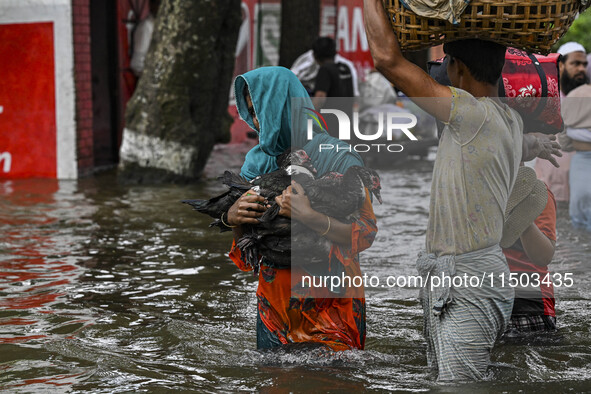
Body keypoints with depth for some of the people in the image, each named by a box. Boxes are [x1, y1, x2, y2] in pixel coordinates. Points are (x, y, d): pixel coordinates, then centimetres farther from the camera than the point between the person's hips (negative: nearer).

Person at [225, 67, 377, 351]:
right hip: (274, 302, 5)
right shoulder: (258, 160, 8)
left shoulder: (338, 159, -10)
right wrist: (233, 218, -12)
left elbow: (366, 234, -17)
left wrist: (308, 217, -30)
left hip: (328, 303, -5)